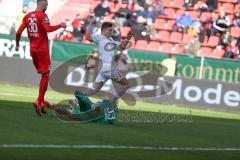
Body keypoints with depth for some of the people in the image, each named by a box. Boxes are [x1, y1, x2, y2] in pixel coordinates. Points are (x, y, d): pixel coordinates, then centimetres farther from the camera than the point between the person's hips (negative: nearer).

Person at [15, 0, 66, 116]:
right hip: (42, 50, -7)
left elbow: (19, 32, 6)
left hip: (33, 50, 7)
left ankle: (42, 102, 15)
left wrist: (17, 44, 20)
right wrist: (60, 25, -10)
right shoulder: (43, 15, -9)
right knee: (45, 76, -2)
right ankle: (39, 102, -13)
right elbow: (48, 29, -23)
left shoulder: (27, 16, 9)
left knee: (43, 75, 17)